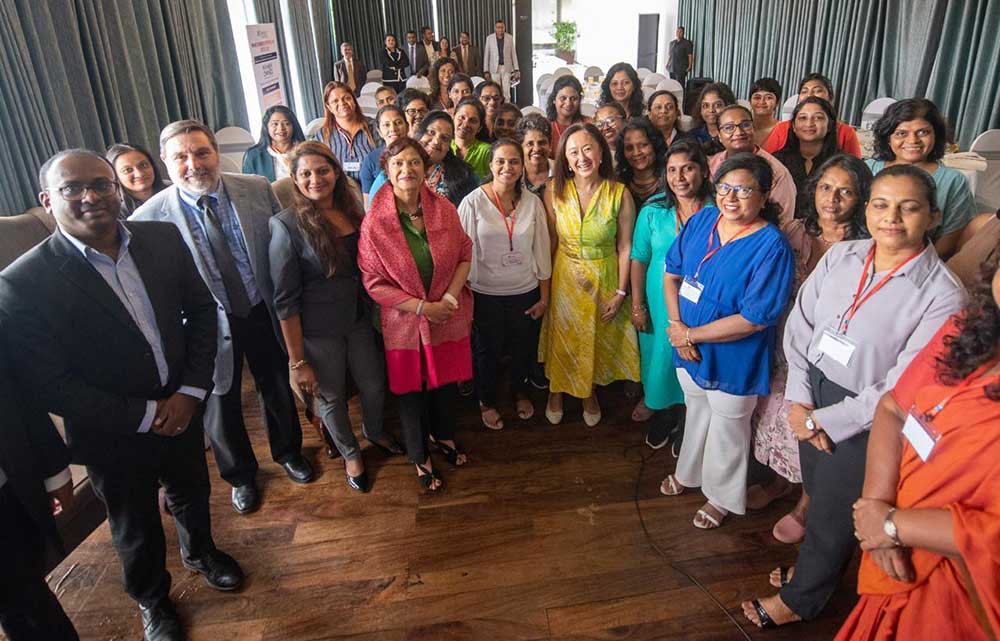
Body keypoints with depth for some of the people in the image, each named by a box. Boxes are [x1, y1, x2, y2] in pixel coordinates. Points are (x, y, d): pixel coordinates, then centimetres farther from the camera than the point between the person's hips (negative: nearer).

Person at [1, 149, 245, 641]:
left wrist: (192, 390, -11)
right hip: (114, 438, -3)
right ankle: (151, 599, 51)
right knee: (137, 531, 21)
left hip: (182, 410, 4)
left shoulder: (164, 238, -10)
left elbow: (201, 309, -2)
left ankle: (199, 551, 60)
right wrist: (145, 416, -19)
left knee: (192, 493, 28)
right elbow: (46, 385, -19)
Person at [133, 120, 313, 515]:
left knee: (277, 389, 21)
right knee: (221, 404, 17)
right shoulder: (149, 217, -17)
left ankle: (287, 452, 51)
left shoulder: (258, 189, -10)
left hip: (264, 312, 2)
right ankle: (239, 475, 45)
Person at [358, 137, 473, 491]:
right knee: (412, 391, 13)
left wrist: (449, 297, -14)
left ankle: (443, 434, 50)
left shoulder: (444, 209, -7)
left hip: (449, 316, 3)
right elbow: (374, 283, -13)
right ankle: (420, 456, 38)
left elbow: (464, 255, 1)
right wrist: (423, 307, -18)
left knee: (447, 381, 20)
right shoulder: (374, 223, -16)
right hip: (406, 323, -3)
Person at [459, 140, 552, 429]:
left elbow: (542, 251, 1)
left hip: (525, 291, 2)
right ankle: (487, 401, 40)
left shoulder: (533, 202, -5)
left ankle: (520, 392, 48)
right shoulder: (473, 202, -12)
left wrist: (544, 297, 3)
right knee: (488, 350, 15)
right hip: (486, 294, -2)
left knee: (524, 348, 19)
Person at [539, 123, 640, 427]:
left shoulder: (620, 194, -14)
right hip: (564, 278, 1)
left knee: (598, 339, 17)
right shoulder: (554, 192, -10)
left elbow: (625, 246, -9)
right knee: (562, 339, 16)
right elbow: (549, 240, -3)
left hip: (604, 279, 0)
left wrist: (621, 291, -9)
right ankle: (556, 392, 42)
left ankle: (590, 393, 44)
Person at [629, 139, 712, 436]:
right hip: (659, 301, 1)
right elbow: (639, 259, -3)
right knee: (659, 352, 20)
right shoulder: (653, 210, -7)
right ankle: (654, 398, 48)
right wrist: (637, 305, -3)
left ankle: (680, 407, 40)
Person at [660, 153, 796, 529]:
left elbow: (754, 319, -27)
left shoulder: (771, 247, -24)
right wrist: (676, 325, -12)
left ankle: (722, 496, 43)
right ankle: (688, 472, 54)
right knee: (696, 413, 28)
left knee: (727, 429, 18)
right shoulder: (702, 220, -7)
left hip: (733, 359, -5)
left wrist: (691, 334, -21)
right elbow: (672, 273, 1)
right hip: (689, 353, 5)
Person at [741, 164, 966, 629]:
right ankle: (817, 566, 54)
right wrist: (800, 402, -8)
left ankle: (798, 600, 41)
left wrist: (821, 421, -15)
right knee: (817, 492, 23)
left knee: (833, 513, 15)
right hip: (813, 397, 4)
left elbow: (901, 387, -20)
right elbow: (799, 324, -1)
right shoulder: (841, 256, -5)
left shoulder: (942, 295, -20)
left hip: (865, 419, -4)